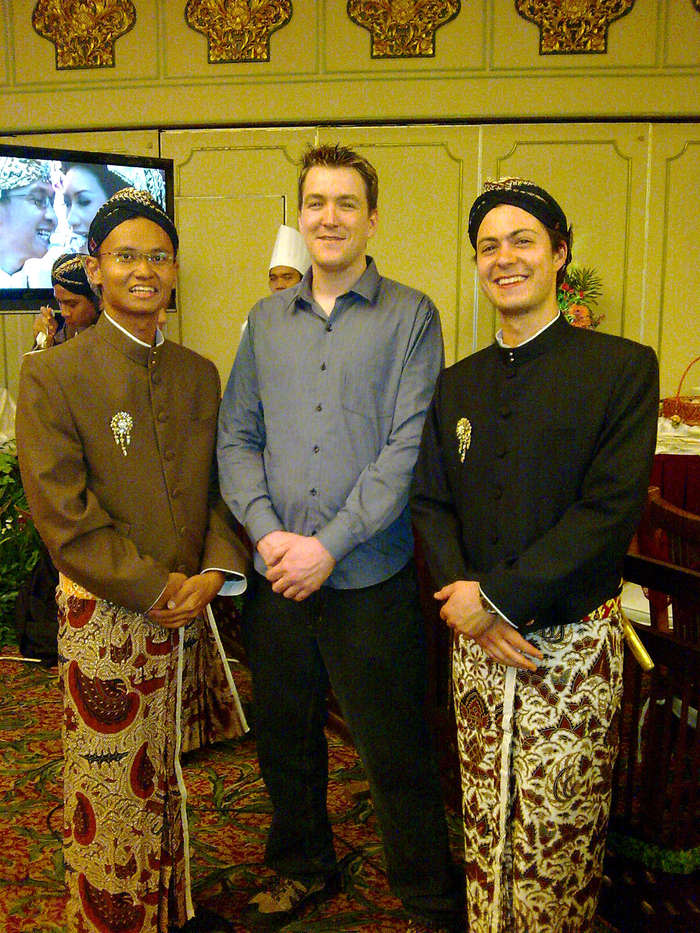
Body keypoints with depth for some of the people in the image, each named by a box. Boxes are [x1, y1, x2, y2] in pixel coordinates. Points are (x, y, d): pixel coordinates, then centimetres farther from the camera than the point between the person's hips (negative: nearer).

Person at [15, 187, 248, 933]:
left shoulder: (200, 374, 9)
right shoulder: (50, 375, -8)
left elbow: (223, 485, 8)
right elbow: (63, 514, -14)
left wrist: (216, 571, -8)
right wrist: (151, 586, -15)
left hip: (185, 607, 5)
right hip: (102, 613, -4)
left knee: (165, 776, 19)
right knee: (108, 788, 8)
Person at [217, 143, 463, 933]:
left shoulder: (410, 315, -3)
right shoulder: (267, 319, 10)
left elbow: (409, 446, -11)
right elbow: (236, 436, 7)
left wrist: (330, 543, -15)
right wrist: (267, 532, -8)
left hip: (370, 575, -4)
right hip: (276, 574, 4)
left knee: (394, 751, 7)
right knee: (284, 736, 18)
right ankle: (302, 868, 42)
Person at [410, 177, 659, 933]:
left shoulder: (622, 367, -4)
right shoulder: (455, 384, 10)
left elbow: (611, 509, -13)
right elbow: (430, 503, 8)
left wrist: (497, 596, -15)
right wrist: (462, 597, -9)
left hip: (573, 642, -3)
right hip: (478, 642, 4)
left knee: (560, 832, 6)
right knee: (484, 823, 13)